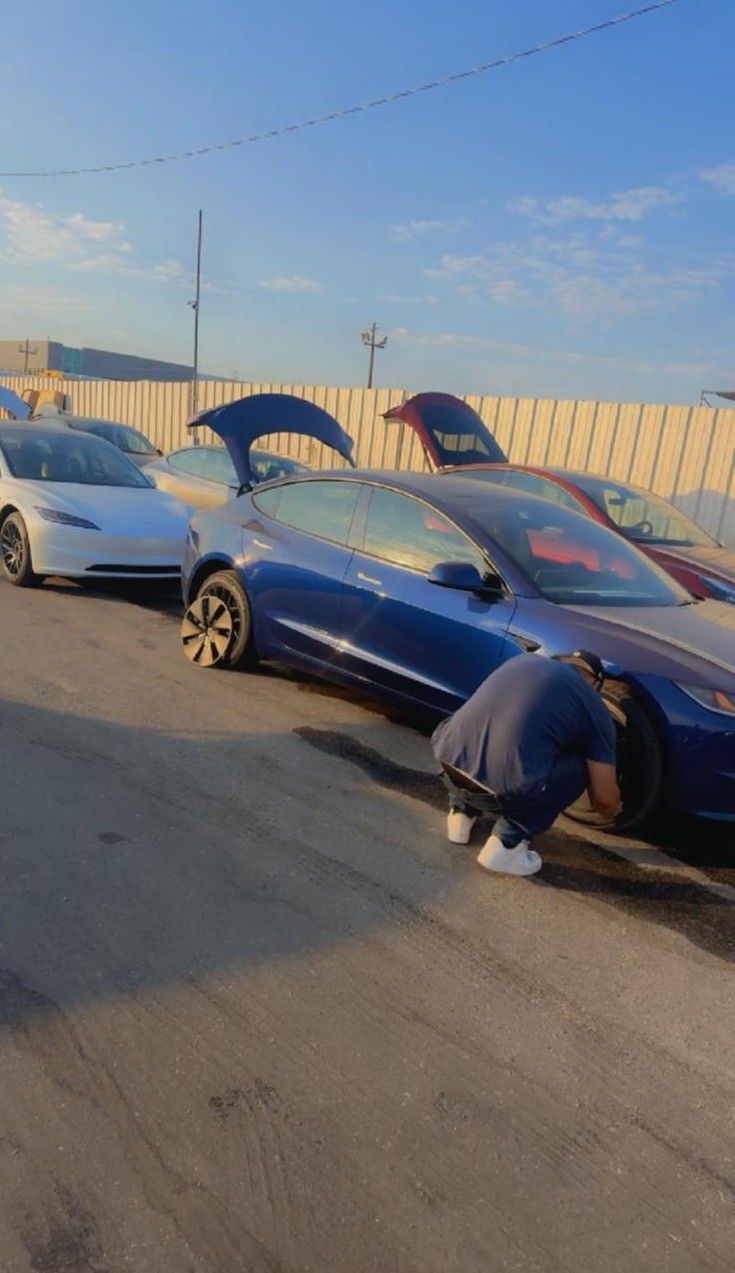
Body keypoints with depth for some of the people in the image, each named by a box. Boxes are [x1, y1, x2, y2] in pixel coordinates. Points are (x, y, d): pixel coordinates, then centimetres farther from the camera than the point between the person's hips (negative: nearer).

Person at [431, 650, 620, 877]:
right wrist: (613, 809, 41)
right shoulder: (594, 708, 13)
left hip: (449, 759, 6)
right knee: (577, 768, 20)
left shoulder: (523, 660, 24)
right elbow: (605, 799, 18)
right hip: (502, 789, -5)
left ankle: (462, 810, 22)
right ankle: (507, 842, 9)